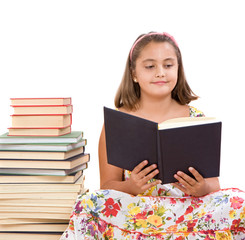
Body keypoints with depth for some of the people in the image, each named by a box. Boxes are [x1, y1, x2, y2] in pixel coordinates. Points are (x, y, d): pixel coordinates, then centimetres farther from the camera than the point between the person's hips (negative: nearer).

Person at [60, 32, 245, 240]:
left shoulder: (197, 120, 5)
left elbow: (213, 182, 7)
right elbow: (108, 185, 2)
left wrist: (203, 188, -17)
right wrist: (130, 186, -20)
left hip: (188, 211, 4)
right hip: (133, 210, -3)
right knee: (90, 204, -33)